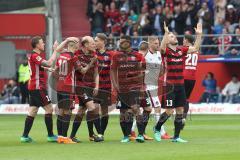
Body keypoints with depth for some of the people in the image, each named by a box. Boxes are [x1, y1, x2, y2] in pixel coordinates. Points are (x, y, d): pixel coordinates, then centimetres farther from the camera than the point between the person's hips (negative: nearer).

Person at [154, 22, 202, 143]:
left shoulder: (181, 50, 10)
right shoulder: (166, 51, -7)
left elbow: (195, 48, 10)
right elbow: (162, 47, -29)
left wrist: (199, 34, 1)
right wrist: (166, 33, -39)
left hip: (180, 85, 6)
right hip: (170, 85, -6)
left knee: (180, 111, 5)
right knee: (169, 111, -6)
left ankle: (176, 137, 12)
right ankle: (157, 129, 19)